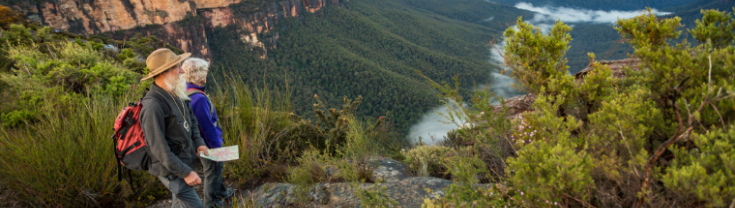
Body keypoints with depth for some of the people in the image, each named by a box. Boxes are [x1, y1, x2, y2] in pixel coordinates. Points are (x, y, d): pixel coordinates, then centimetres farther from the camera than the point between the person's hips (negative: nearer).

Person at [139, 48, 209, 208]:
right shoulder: (153, 105, -27)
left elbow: (191, 120, 17)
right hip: (171, 169, -9)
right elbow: (159, 148, -26)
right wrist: (185, 172, -22)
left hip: (185, 161, 9)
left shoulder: (176, 95, 1)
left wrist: (199, 142, 0)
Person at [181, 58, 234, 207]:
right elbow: (208, 128, -27)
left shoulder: (188, 93, -2)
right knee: (212, 173, 10)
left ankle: (221, 192, 49)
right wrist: (217, 149, -16)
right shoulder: (199, 98, -31)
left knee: (217, 168, 28)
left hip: (201, 142, 9)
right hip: (209, 144, -9)